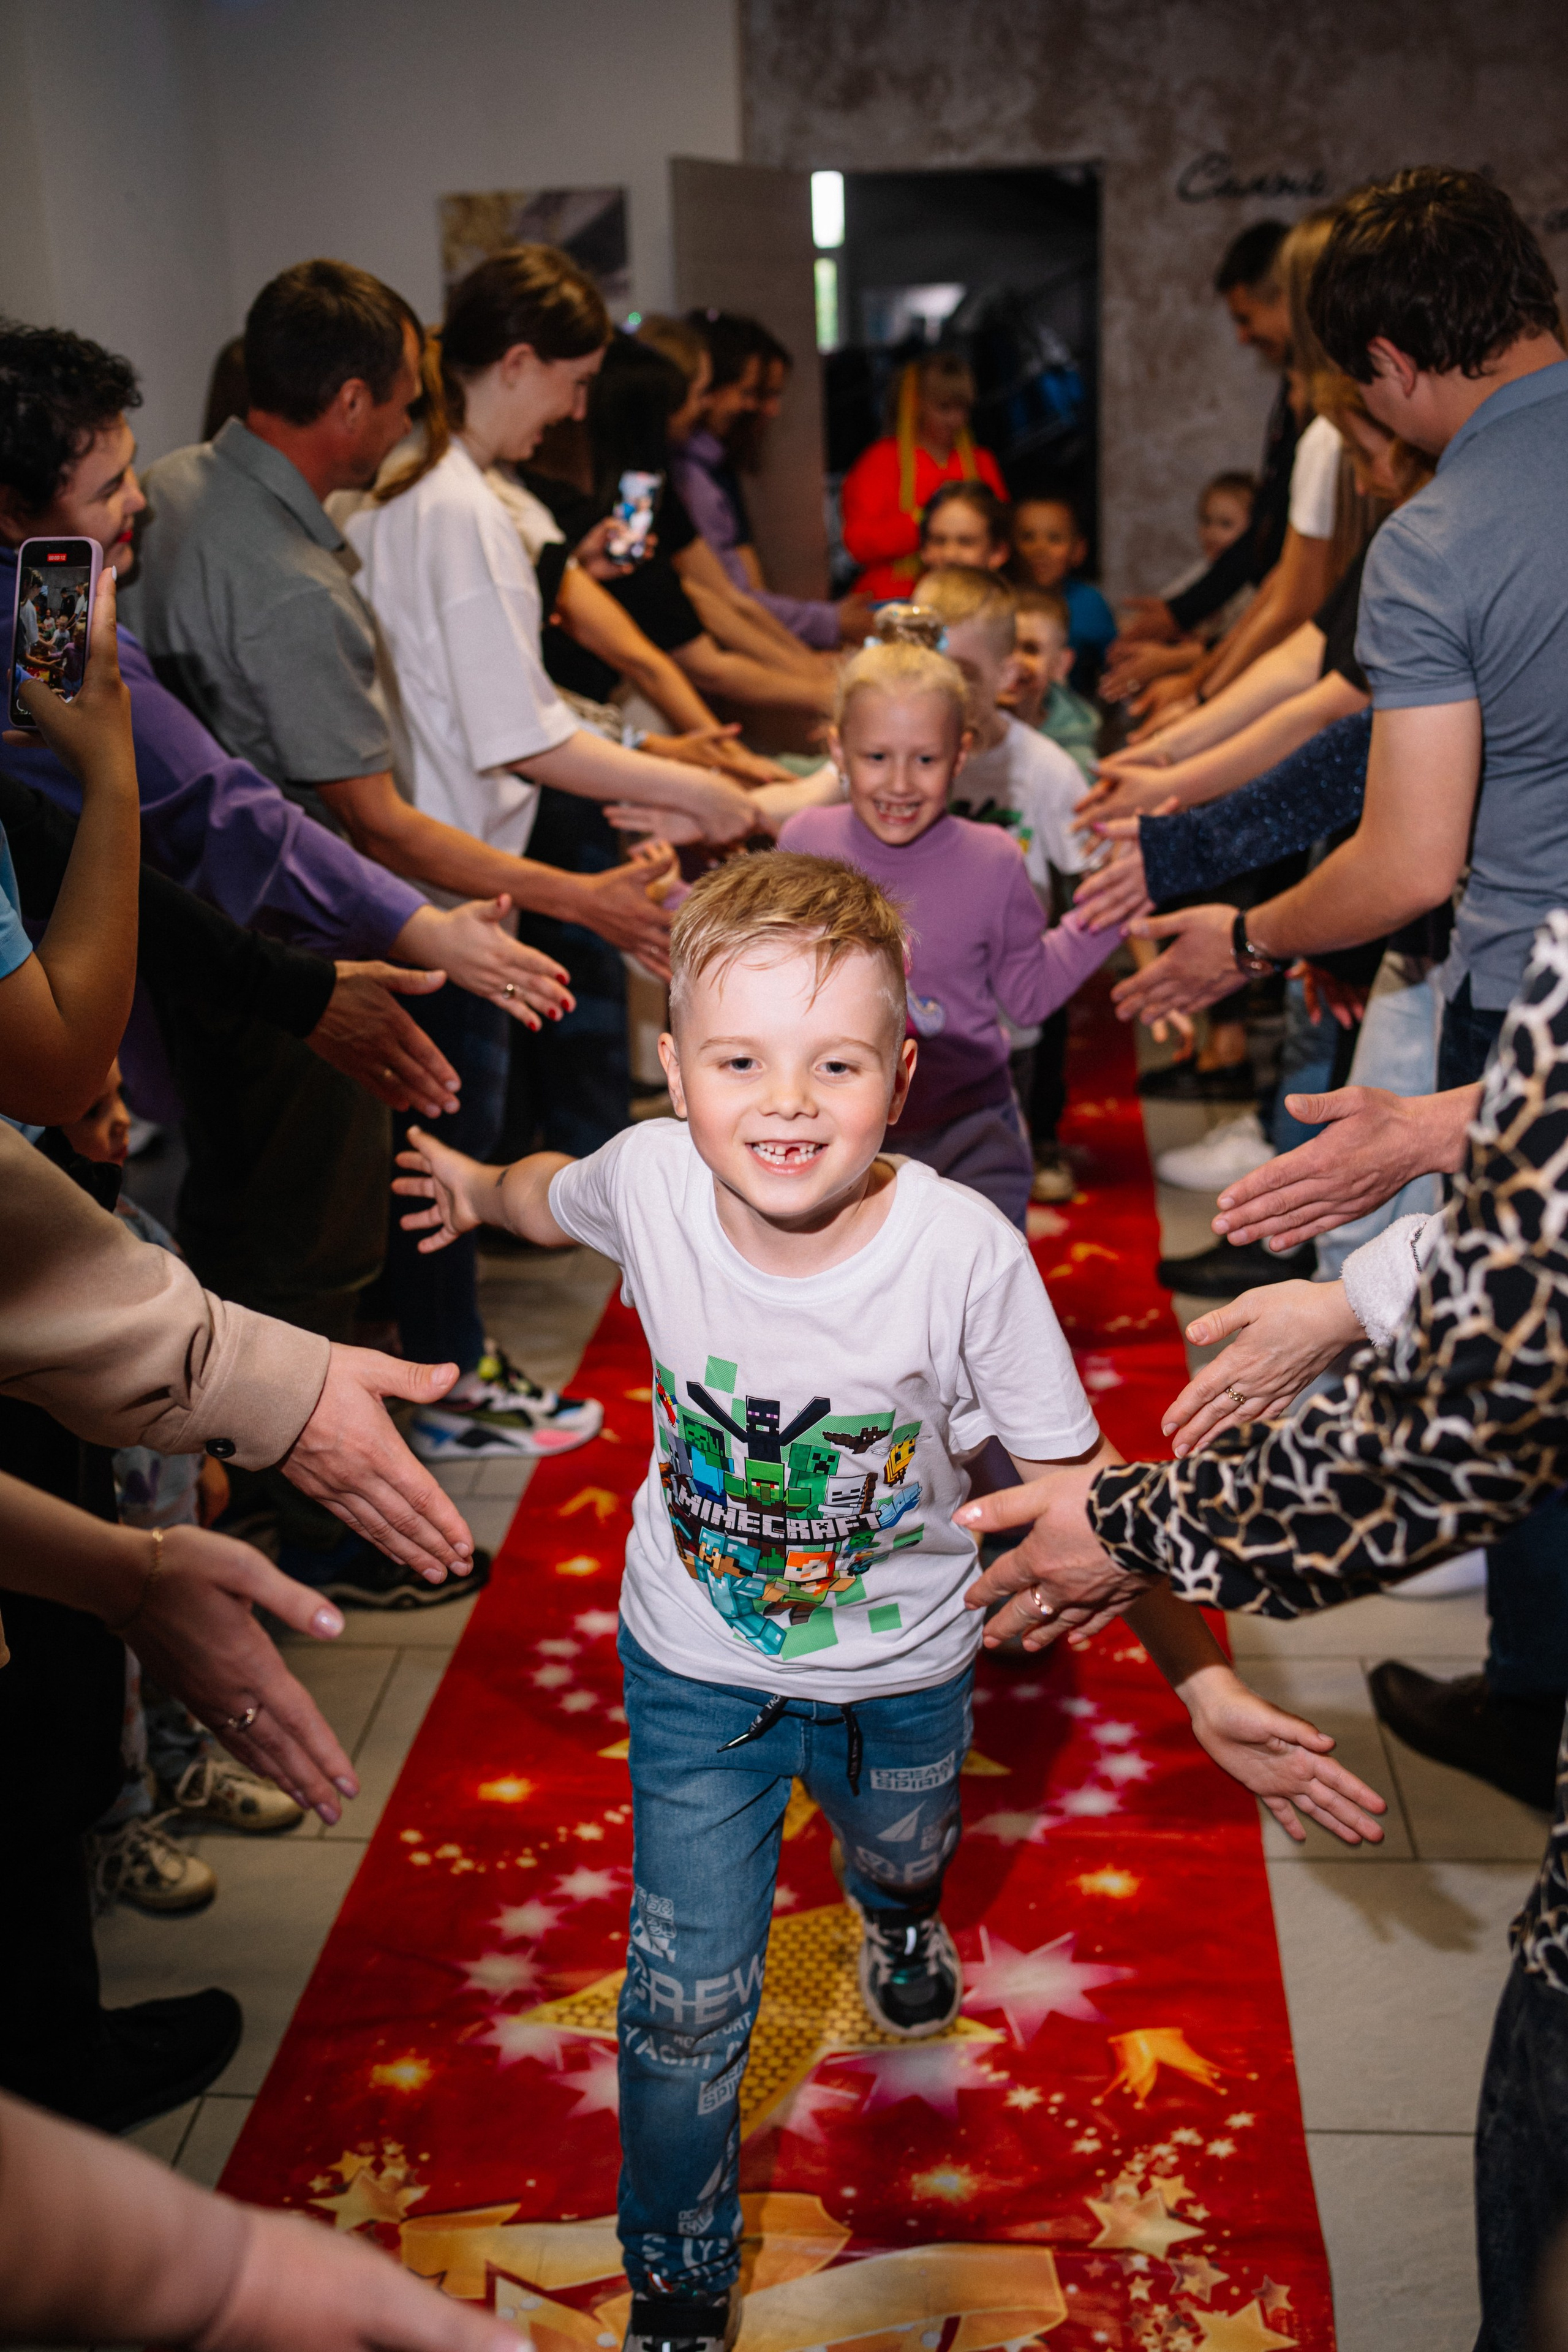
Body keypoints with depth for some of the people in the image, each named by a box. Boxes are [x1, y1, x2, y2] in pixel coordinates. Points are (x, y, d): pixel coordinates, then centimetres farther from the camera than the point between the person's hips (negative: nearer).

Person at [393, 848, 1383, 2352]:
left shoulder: (966, 1253, -31)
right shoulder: (651, 1178, -25)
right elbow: (556, 1194, 5)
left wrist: (1207, 1687, -21)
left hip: (901, 1673, 0)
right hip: (697, 1666, 0)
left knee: (898, 1857, 31)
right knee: (686, 2002, 4)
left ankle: (898, 1919, 72)